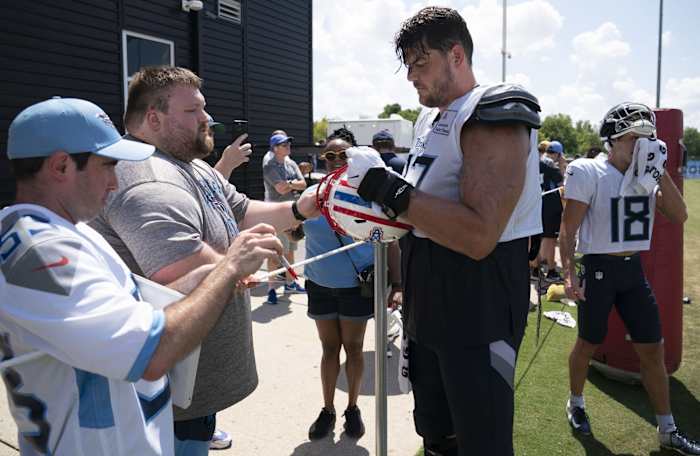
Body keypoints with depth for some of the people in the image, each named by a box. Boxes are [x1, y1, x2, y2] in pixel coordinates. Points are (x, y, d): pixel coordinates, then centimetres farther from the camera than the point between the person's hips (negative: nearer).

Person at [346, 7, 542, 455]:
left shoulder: (495, 117, -15)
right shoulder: (431, 120, 12)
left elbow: (477, 237, -28)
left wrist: (387, 187, -25)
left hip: (478, 308, -8)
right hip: (427, 308, 9)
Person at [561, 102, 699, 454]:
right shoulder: (589, 173, -11)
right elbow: (568, 229, -13)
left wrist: (659, 172, -8)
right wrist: (569, 273, -21)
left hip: (634, 270, 6)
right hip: (599, 270, -5)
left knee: (653, 349, 9)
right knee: (587, 345, 9)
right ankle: (576, 403, 35)